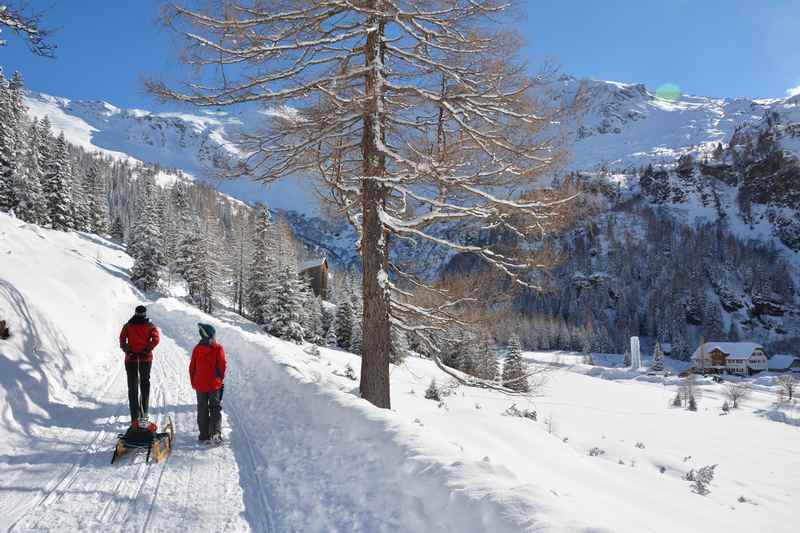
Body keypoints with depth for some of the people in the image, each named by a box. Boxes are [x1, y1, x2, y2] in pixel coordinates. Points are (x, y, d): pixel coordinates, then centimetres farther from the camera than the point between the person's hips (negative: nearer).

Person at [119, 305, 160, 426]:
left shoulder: (128, 326, 4)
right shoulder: (150, 326, 0)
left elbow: (122, 339, -8)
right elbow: (156, 339, -12)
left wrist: (128, 351, -8)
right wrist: (146, 351, -10)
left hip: (131, 358, 0)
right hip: (146, 358, 0)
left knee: (132, 387, 3)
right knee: (145, 384, 15)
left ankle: (135, 417, -4)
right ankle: (143, 413, 17)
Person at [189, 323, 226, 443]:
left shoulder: (197, 349, -1)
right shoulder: (218, 348, -9)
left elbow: (192, 367, 3)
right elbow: (222, 366, -6)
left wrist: (193, 383, 14)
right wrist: (221, 379, 10)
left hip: (200, 385, 2)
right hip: (215, 384, -2)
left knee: (202, 410, 11)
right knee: (215, 408, 7)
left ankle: (204, 435, 10)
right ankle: (215, 433, -7)